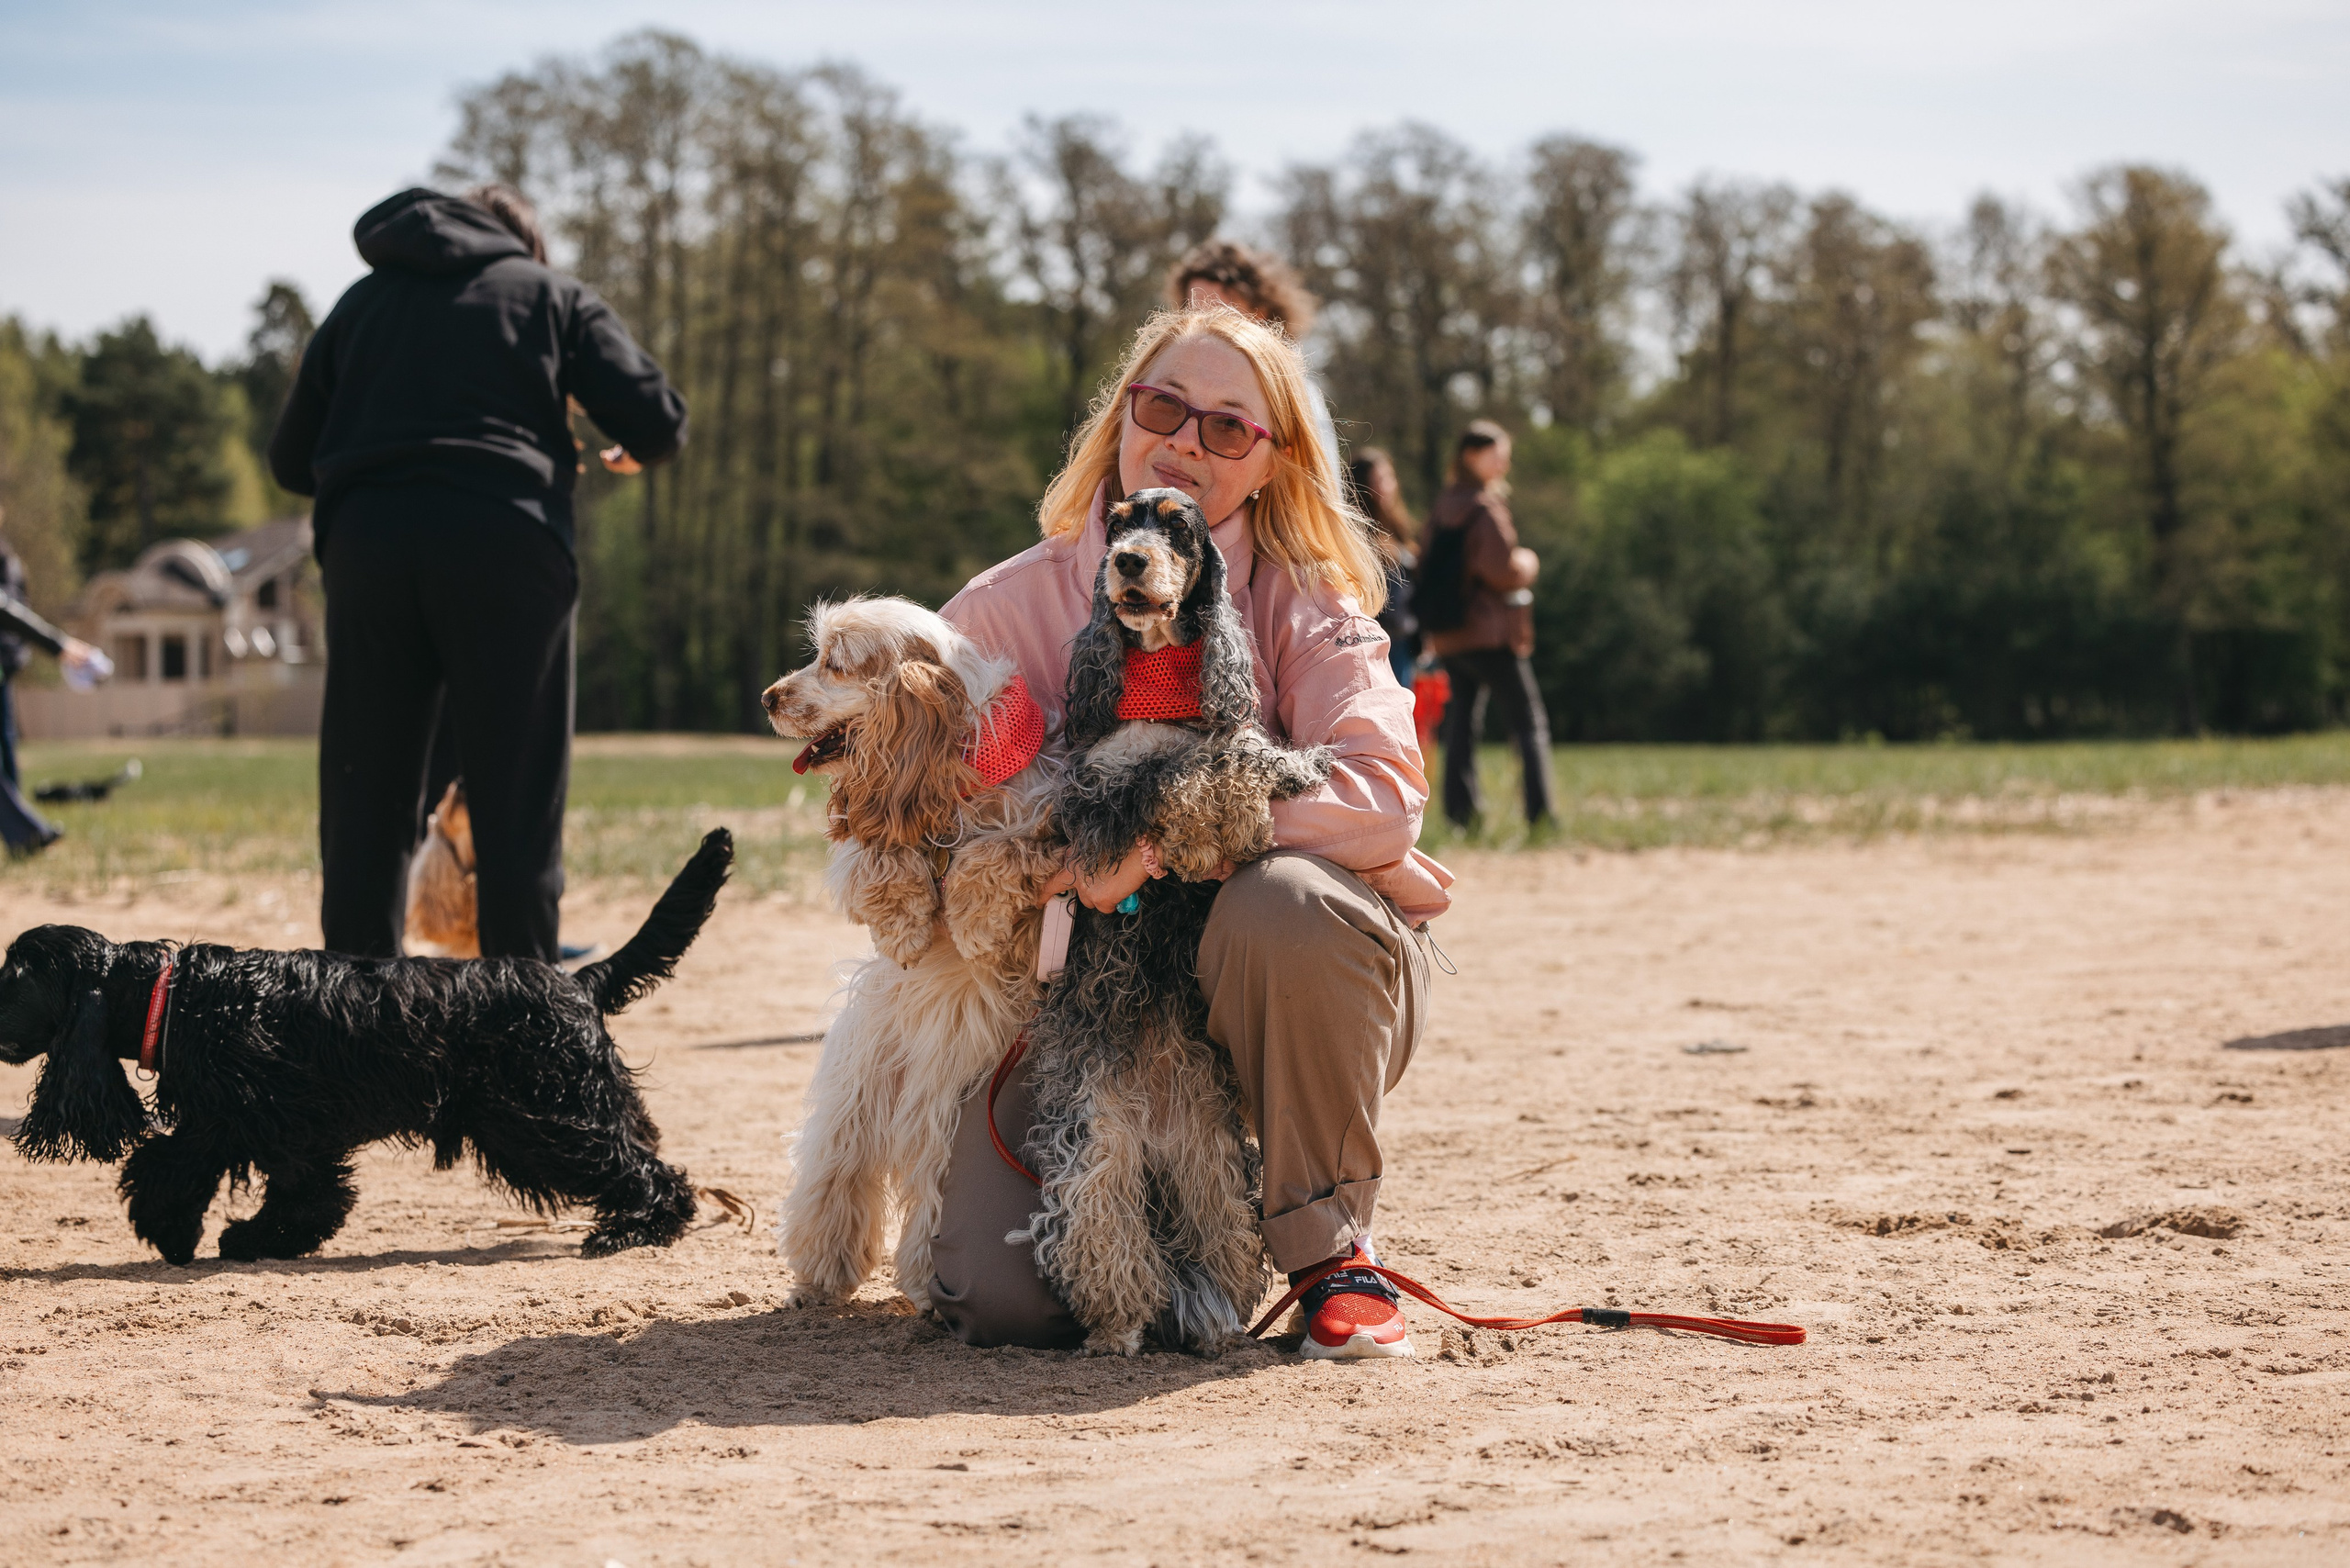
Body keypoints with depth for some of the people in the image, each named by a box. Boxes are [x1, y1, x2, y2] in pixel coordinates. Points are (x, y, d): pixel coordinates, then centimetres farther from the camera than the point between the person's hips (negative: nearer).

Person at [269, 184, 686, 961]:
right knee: (516, 814, 2)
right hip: (505, 541, -2)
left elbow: (291, 460, 22)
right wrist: (632, 455, 27)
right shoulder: (553, 294, 17)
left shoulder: (361, 301, 25)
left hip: (367, 547, 2)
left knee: (364, 813, 7)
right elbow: (655, 417, 5)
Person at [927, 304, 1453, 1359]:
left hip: (1285, 994, -1)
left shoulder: (1305, 603, -4)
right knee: (1006, 1299, -20)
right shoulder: (1007, 607, 0)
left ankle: (1331, 1251, -14)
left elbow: (1382, 797, -20)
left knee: (1280, 899, -38)